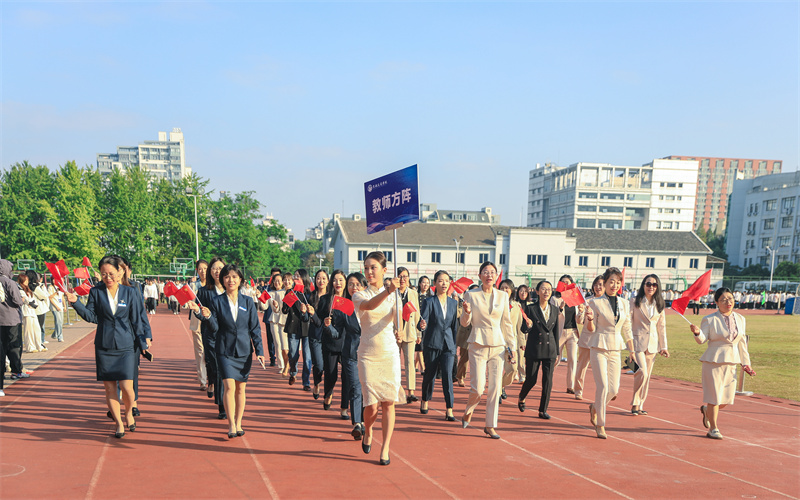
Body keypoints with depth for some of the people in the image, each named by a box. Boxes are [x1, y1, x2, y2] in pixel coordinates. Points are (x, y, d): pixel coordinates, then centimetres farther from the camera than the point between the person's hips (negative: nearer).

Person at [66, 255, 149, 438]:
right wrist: (76, 302, -17)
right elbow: (91, 316, -4)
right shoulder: (96, 292, 2)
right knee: (109, 388, 4)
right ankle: (119, 423, 19)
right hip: (104, 347, 1)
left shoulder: (129, 292, 2)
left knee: (126, 387, -7)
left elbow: (136, 320, 5)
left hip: (126, 347, -1)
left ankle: (129, 413, 23)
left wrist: (142, 344, 4)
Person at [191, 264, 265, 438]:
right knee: (229, 386, -12)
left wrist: (259, 351, -2)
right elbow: (214, 328, -2)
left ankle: (238, 423, 20)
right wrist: (207, 316, -21)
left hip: (244, 351, 2)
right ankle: (231, 426, -4)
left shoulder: (248, 302, 3)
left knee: (241, 389, 8)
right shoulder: (217, 302, 0)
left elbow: (255, 328, 3)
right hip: (225, 351, -1)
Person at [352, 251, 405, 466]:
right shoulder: (359, 296, -1)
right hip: (368, 355, -1)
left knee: (388, 403, -1)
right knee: (372, 405, -3)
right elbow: (369, 305, -25)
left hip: (390, 353, 2)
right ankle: (367, 432, 30)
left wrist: (398, 332, -14)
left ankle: (385, 449, 12)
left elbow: (397, 323, 10)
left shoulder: (394, 296, 7)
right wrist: (387, 291, -43)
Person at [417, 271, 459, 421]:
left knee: (448, 375, -9)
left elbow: (454, 325, 14)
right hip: (432, 343, -2)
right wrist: (422, 326, -36)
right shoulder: (429, 302, -4)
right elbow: (423, 322, -12)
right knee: (430, 375, 10)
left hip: (448, 344, 2)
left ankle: (449, 410, -6)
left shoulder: (453, 303, 8)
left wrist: (454, 345, 13)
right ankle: (425, 400, 35)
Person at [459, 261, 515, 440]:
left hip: (498, 346, 3)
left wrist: (512, 346, 10)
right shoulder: (471, 295, -1)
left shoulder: (503, 296, 7)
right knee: (478, 388, -7)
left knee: (495, 388, 2)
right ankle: (468, 412, 24)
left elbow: (507, 323, 13)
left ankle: (490, 425, 16)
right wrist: (467, 312, -20)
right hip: (478, 345, -3)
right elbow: (464, 323, 2)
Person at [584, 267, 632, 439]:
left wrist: (632, 351, 12)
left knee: (614, 389, 3)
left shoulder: (625, 304, 8)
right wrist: (590, 319, -24)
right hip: (599, 347, -4)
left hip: (615, 349, 4)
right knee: (603, 386, -9)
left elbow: (627, 329, 14)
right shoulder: (595, 302, -4)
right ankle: (600, 425, 5)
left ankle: (595, 407, 32)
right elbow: (591, 329, -2)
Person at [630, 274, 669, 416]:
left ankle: (639, 405, 16)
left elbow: (662, 326, 13)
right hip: (638, 341, -4)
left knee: (647, 376, 6)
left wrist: (663, 346, 10)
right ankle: (635, 403, -1)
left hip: (652, 344, 4)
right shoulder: (635, 301, -2)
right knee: (643, 372, -17)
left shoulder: (659, 304, 10)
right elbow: (628, 323, -4)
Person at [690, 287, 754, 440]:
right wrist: (697, 333, -35)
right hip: (714, 361, -5)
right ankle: (713, 429, 12)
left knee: (727, 398, 8)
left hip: (732, 362, 5)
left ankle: (706, 410, 37)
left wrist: (745, 363, 15)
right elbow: (702, 339, -13)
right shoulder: (709, 319, -6)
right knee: (715, 396, -2)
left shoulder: (740, 319, 9)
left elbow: (742, 343, 15)